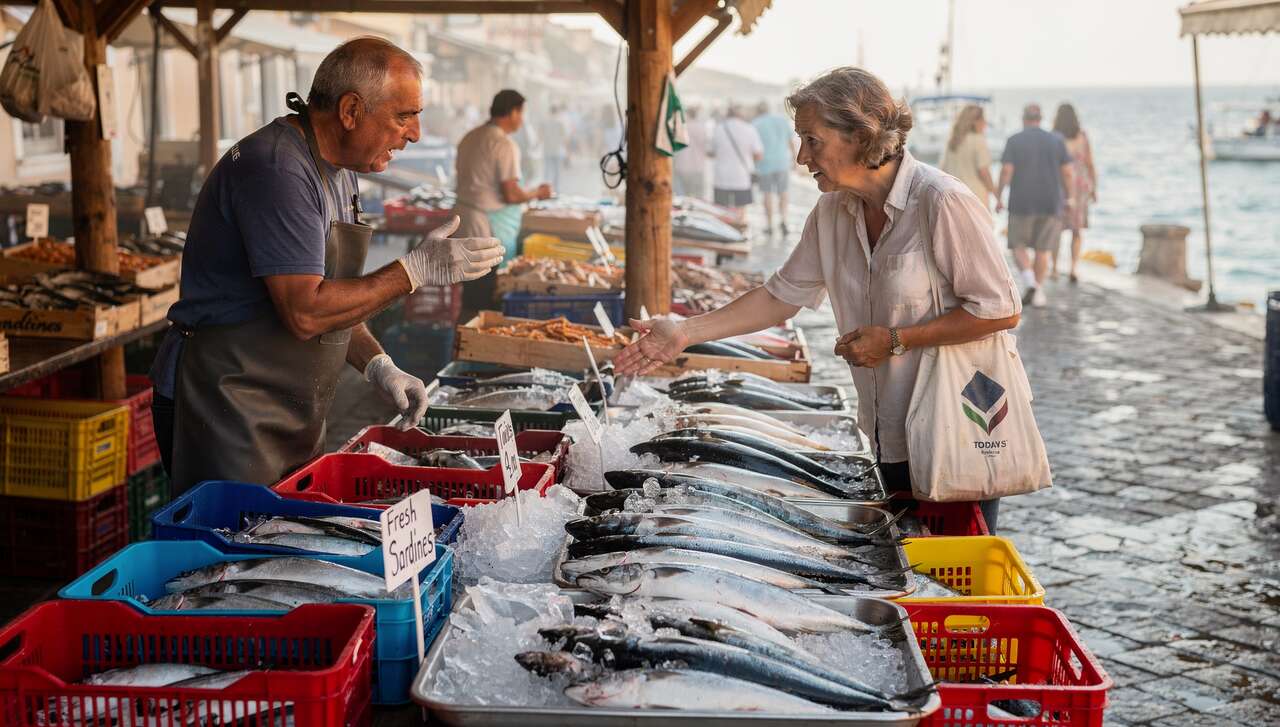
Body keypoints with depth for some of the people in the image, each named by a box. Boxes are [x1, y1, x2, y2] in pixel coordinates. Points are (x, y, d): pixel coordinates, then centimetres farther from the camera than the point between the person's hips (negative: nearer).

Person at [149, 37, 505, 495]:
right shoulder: (277, 170, -20)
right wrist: (416, 271, -21)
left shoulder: (335, 173, 12)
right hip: (229, 409, -10)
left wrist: (378, 367, 2)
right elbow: (306, 312, -25)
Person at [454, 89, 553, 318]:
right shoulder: (505, 144, -15)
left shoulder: (470, 137, 11)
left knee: (472, 294, 15)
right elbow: (512, 195, -17)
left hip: (464, 222, 9)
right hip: (492, 230, -9)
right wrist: (537, 192, 1)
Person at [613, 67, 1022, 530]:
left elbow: (1000, 311, -17)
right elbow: (783, 295, 10)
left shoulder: (942, 203, -19)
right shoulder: (833, 211, 3)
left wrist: (894, 340, -19)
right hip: (894, 441, 7)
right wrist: (686, 332, 2)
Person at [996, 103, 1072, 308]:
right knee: (1043, 248, 13)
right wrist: (1070, 197, 13)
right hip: (1050, 203, 2)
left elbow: (1006, 171, -12)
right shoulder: (1056, 140, 1)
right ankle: (1038, 294, 10)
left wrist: (998, 198, -3)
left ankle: (1030, 283, -11)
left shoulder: (1014, 141, -5)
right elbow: (1067, 172, -1)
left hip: (1022, 203, -2)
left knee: (1019, 246, 12)